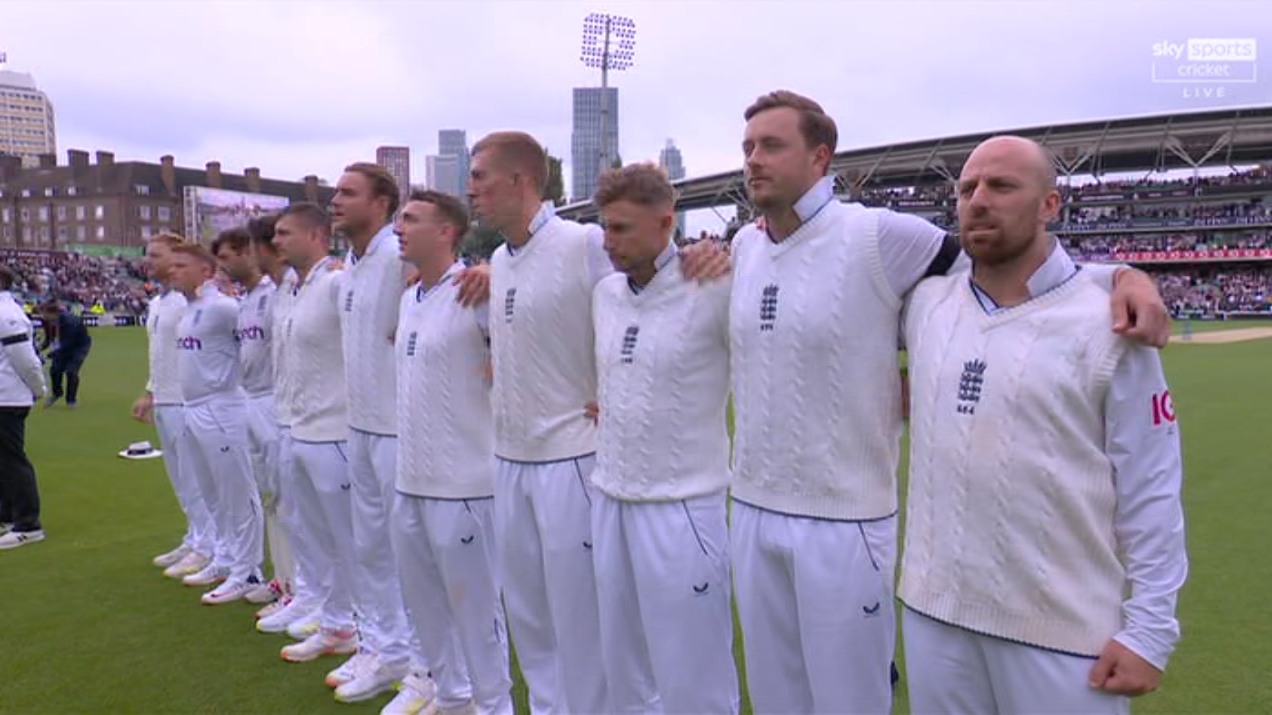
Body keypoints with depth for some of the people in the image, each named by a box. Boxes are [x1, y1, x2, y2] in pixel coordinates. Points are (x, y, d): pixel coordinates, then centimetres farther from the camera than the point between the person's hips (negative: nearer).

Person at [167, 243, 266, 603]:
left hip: (220, 410, -10)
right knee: (213, 495, 19)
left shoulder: (221, 307, -15)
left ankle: (245, 573, 6)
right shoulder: (186, 310, 13)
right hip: (192, 410, 10)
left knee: (237, 496, -1)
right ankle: (225, 558, 32)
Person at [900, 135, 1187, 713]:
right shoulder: (925, 303, 2)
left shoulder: (1108, 323, -9)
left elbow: (1150, 491, -7)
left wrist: (1149, 630, -8)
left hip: (1065, 631, -3)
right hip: (932, 608, 4)